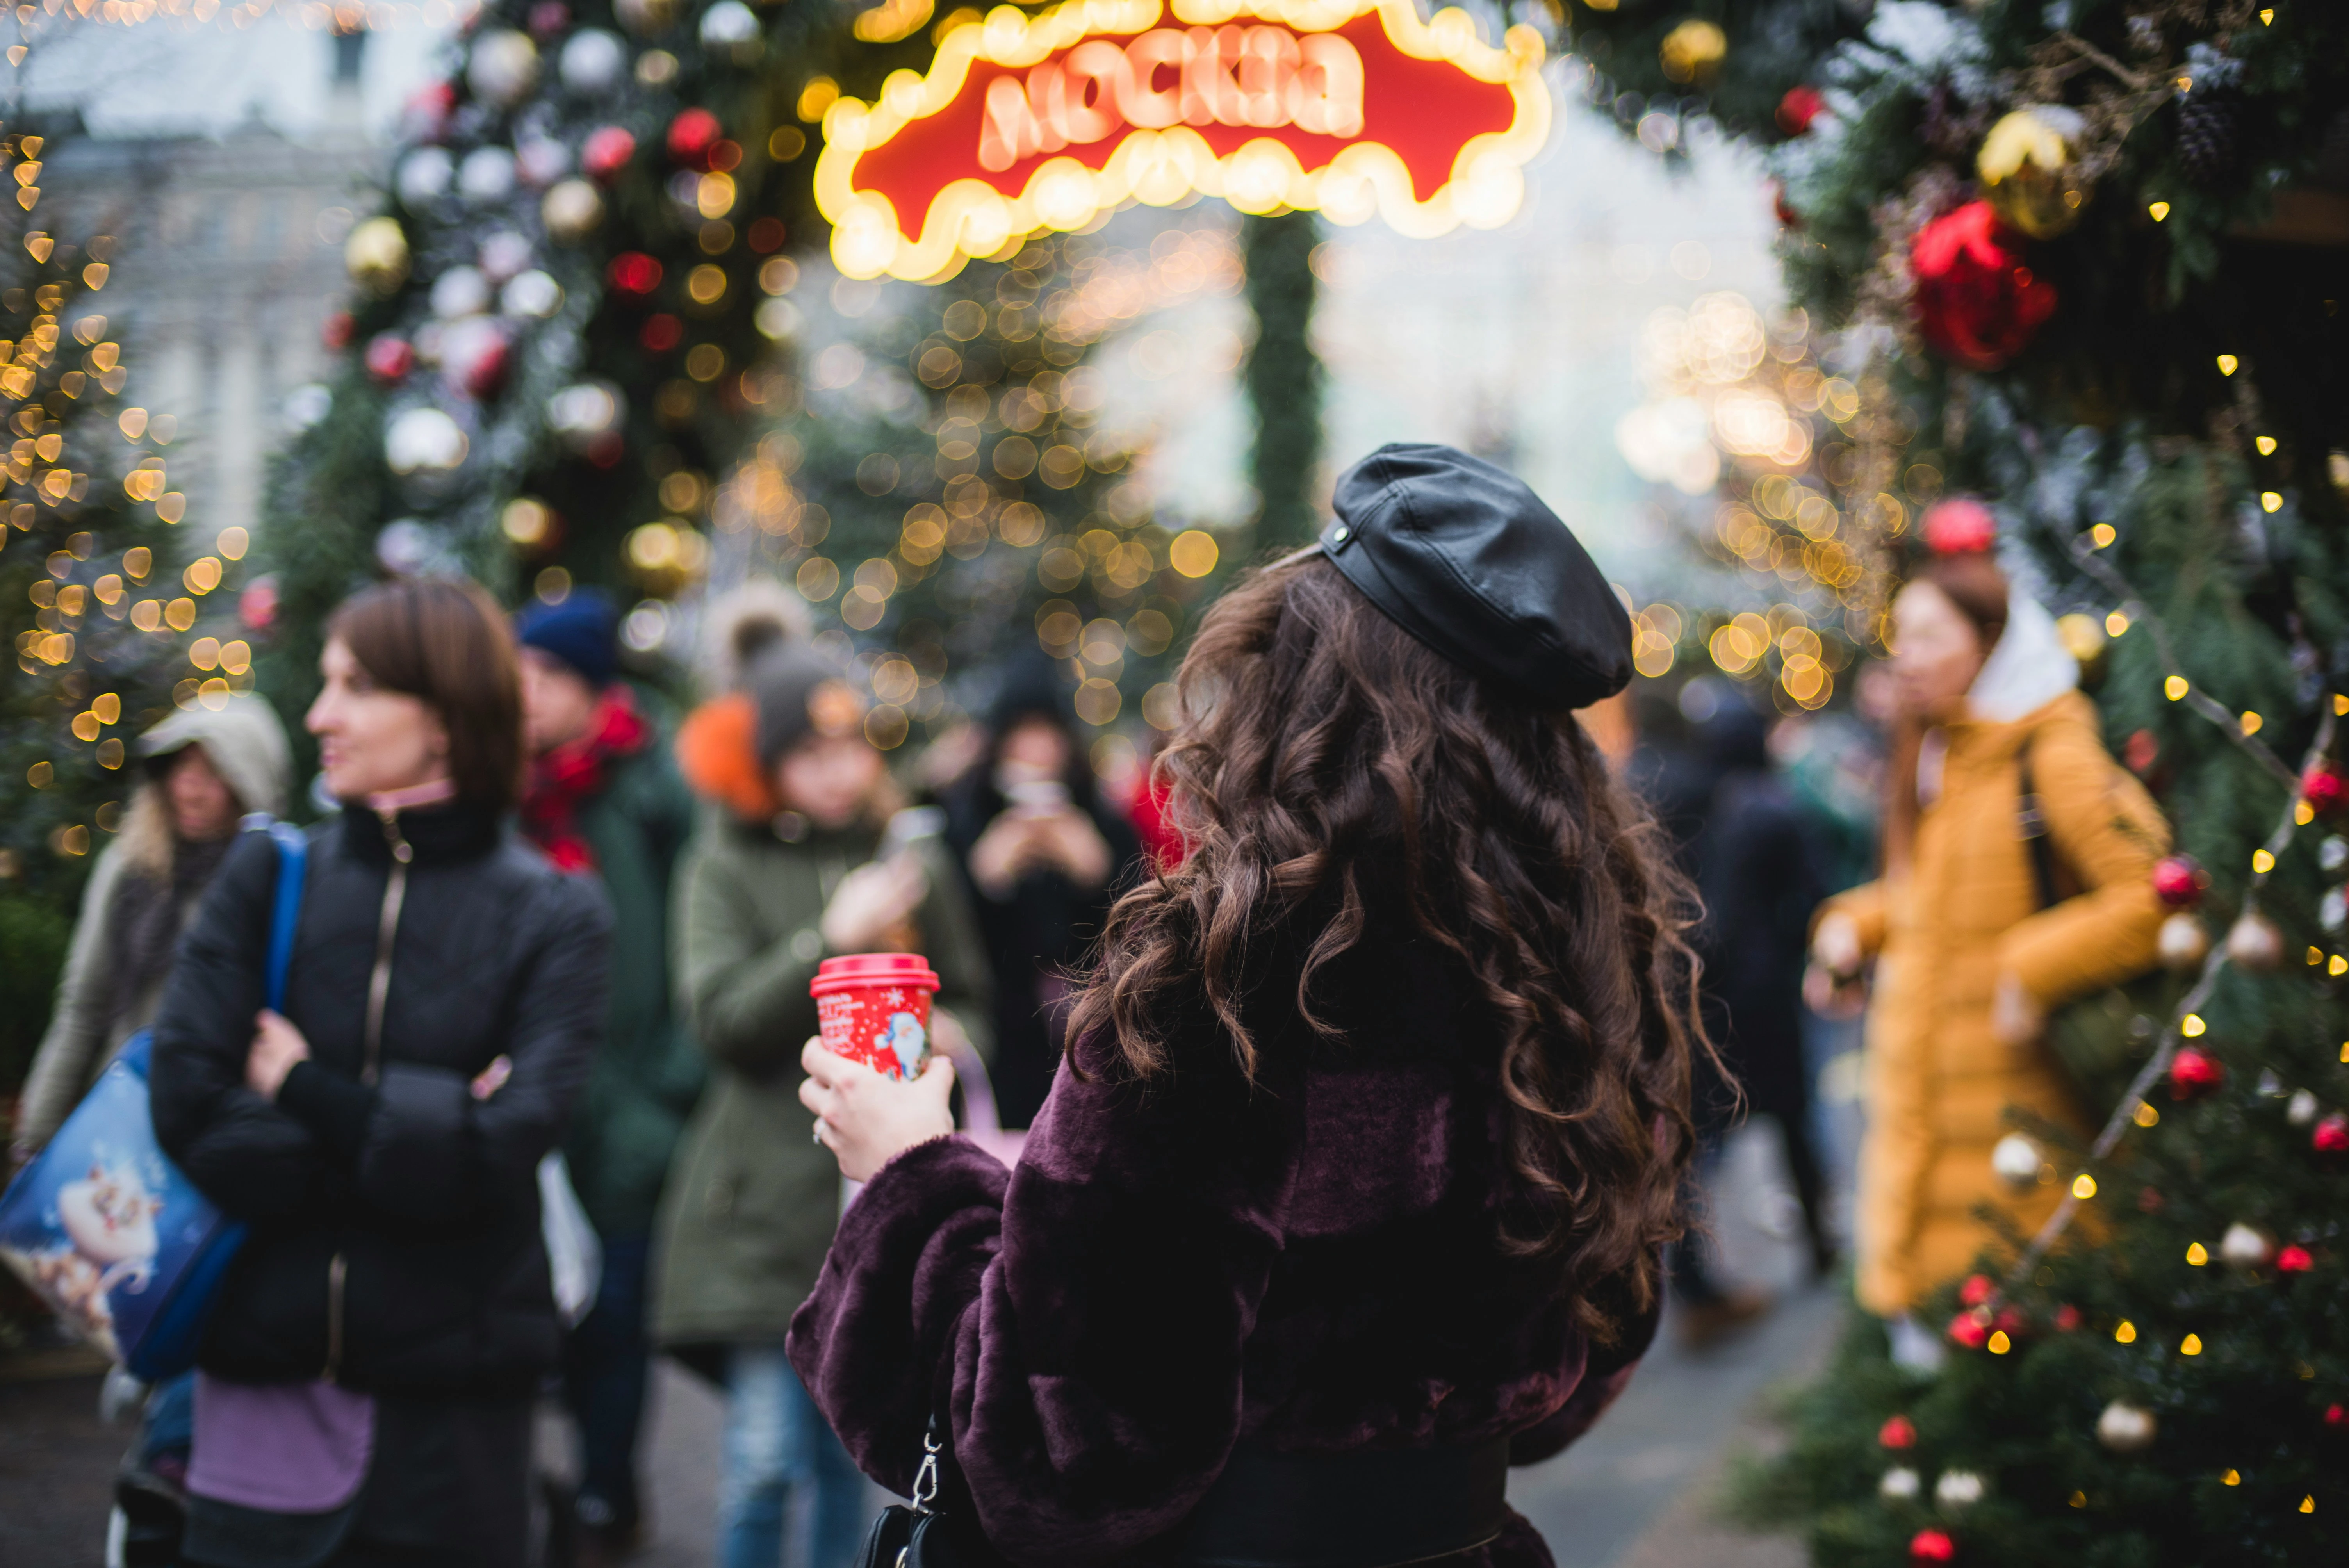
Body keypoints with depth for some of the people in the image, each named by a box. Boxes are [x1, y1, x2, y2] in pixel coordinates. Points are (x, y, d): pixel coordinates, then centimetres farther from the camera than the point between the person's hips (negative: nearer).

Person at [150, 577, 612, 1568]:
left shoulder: (553, 918, -2)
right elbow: (187, 1106, -7)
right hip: (260, 1397, 2)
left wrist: (303, 1093, -8)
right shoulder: (268, 875, 5)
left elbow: (500, 1153, -13)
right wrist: (406, 1140, -12)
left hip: (449, 1410, -2)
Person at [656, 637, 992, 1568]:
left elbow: (966, 998, 20)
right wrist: (832, 940, -18)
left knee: (847, 1453, 10)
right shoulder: (726, 865, 0)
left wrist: (950, 1038, -2)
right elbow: (721, 1019, -11)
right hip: (768, 1204, -3)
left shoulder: (912, 859, 9)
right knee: (764, 1455, -6)